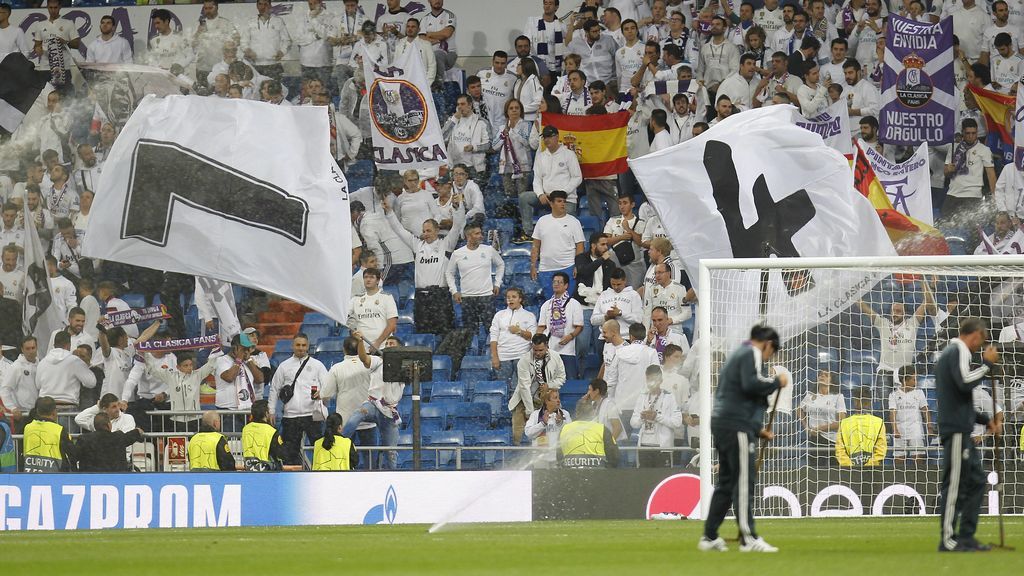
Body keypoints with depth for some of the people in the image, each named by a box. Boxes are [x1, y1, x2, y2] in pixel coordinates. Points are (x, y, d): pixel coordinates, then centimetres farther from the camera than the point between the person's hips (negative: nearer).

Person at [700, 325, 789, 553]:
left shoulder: (736, 355, 27)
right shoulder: (752, 354, -3)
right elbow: (751, 384, -21)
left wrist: (758, 428, 27)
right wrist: (777, 381, -5)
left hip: (720, 423, 10)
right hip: (737, 426, -10)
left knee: (726, 481, 14)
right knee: (744, 480, -11)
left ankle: (709, 537, 15)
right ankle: (749, 538, -14)